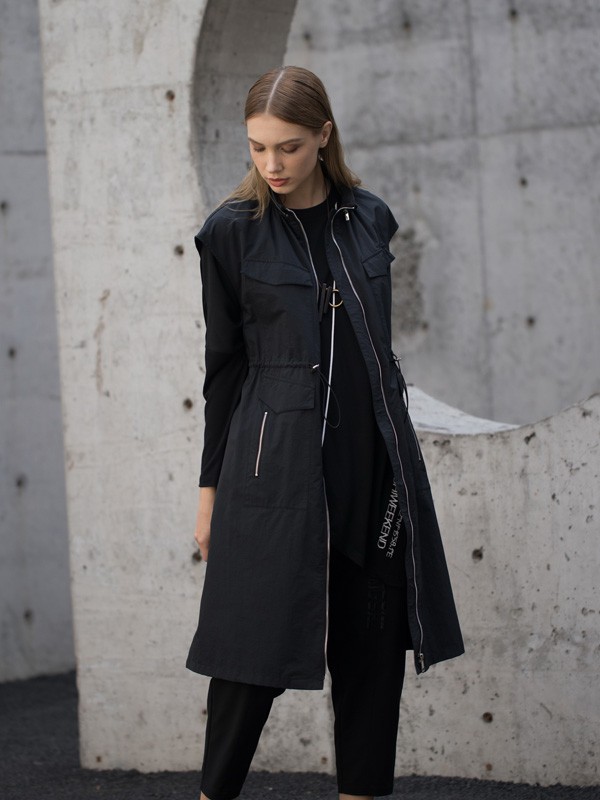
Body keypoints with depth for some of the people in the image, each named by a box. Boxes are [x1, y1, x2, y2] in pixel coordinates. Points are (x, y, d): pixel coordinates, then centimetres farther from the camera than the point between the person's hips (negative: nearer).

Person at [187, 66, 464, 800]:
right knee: (261, 643, -4)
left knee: (372, 644, 6)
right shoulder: (232, 232, -2)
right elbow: (224, 366, 3)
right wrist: (211, 489, 3)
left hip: (374, 462, 4)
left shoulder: (369, 219, 8)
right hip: (280, 464, -4)